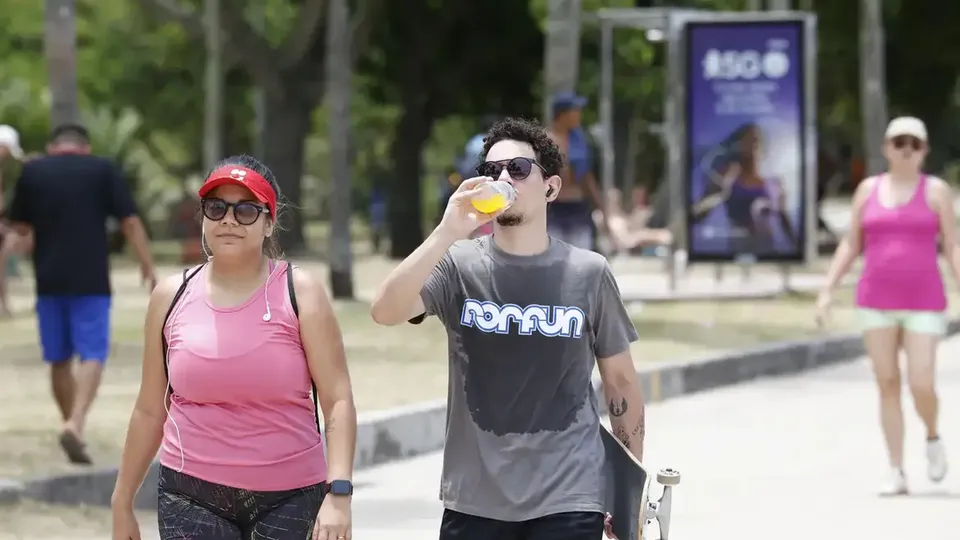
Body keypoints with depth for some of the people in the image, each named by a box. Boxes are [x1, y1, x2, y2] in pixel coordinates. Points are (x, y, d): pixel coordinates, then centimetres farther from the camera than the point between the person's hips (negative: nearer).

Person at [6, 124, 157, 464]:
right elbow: (130, 222, -3)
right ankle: (76, 424, -23)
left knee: (59, 360, 13)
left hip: (49, 280, 2)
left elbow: (20, 227, 10)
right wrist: (148, 267, 1)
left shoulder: (32, 172, 5)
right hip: (91, 282, -2)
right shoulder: (103, 170, 1)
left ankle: (71, 425, 20)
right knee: (92, 356, -4)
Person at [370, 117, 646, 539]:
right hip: (474, 501, 1)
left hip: (568, 503, -1)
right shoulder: (459, 264, 0)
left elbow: (620, 381, 9)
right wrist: (447, 234, -25)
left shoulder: (587, 273, 1)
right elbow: (385, 312, -16)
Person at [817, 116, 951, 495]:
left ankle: (932, 437, 21)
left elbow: (952, 248, -2)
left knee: (921, 386, -11)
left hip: (923, 303, -2)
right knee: (887, 385, 1)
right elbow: (851, 245, 9)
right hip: (877, 302, 2)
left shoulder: (936, 191, 0)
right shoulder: (868, 190, 6)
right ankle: (896, 473, 7)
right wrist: (828, 290, 1)